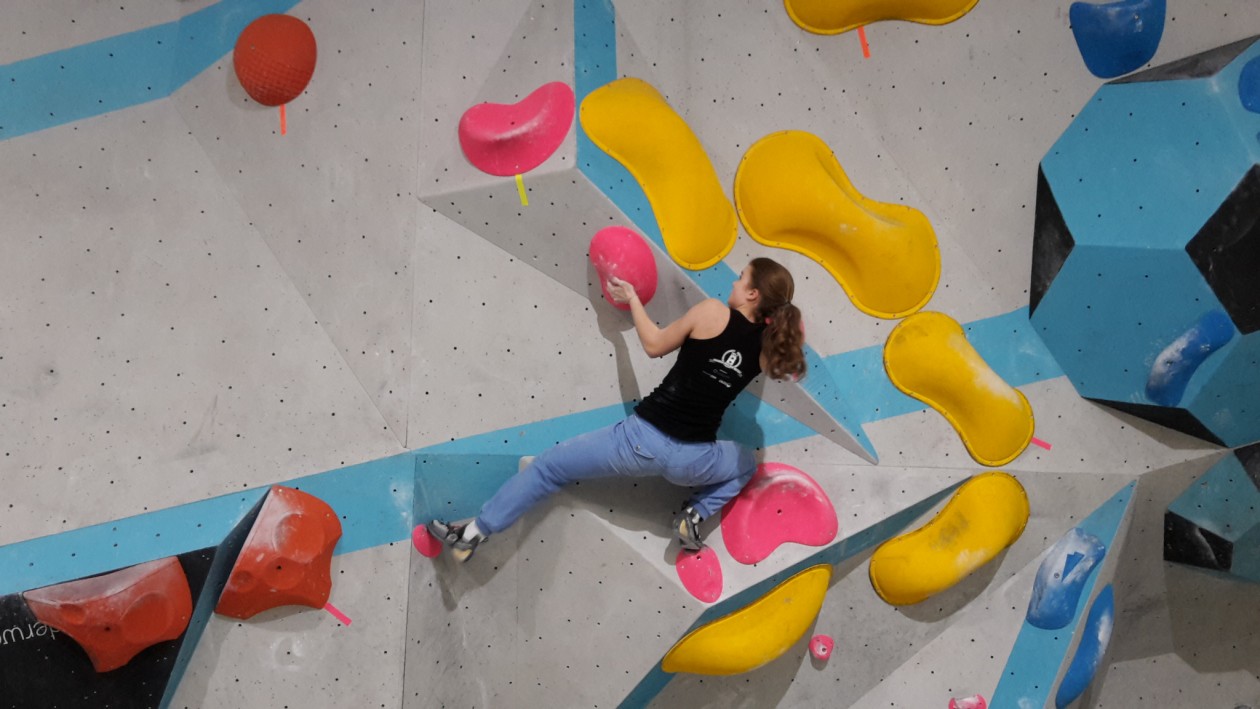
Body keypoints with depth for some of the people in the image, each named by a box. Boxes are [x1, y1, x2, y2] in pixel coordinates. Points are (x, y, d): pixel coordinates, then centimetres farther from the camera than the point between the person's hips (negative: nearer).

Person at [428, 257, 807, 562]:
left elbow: (654, 345, 5)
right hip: (692, 460, 3)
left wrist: (632, 298, 17)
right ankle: (694, 517, 15)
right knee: (746, 464, 38)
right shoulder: (769, 344, 1)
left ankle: (470, 535, 14)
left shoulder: (712, 311, -8)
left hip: (645, 437, -3)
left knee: (550, 465, 13)